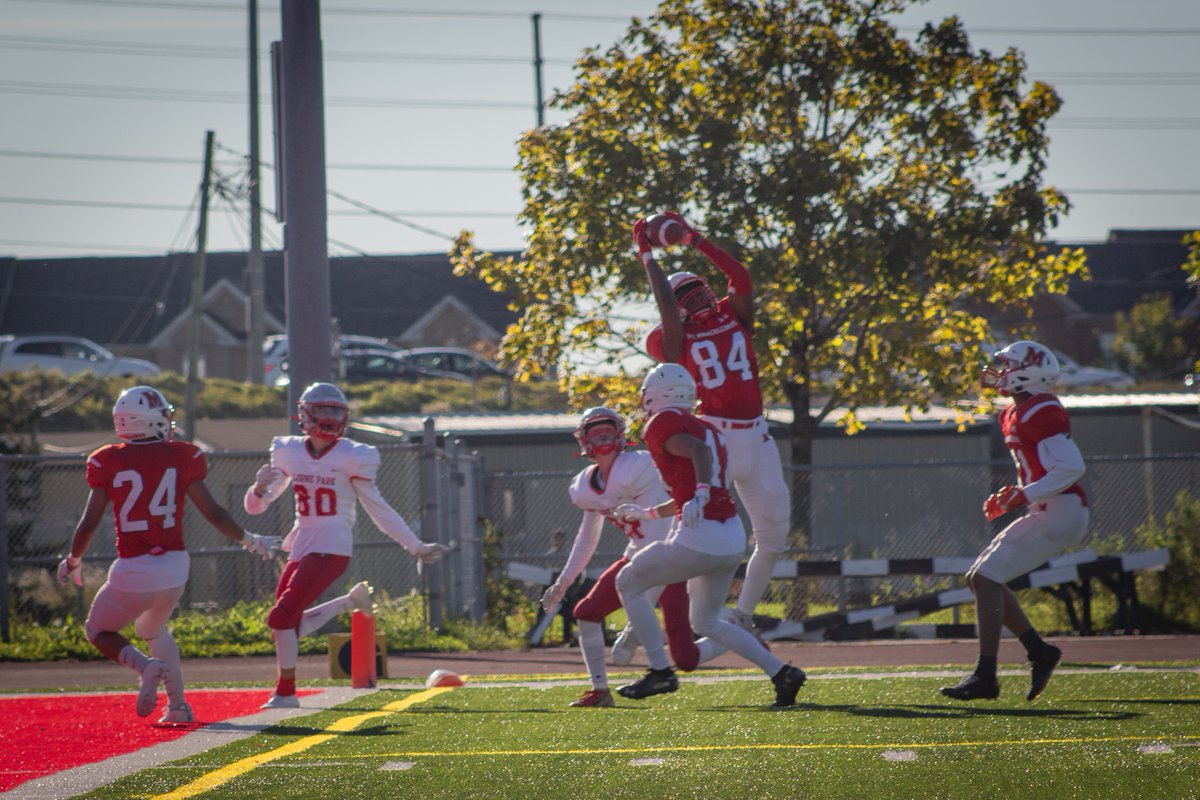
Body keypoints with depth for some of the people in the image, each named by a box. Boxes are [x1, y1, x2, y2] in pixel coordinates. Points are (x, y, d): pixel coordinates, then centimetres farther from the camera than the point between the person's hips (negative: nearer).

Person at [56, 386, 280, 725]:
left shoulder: (109, 462, -5)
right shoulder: (181, 457, -2)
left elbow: (89, 523, -4)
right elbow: (212, 512, 0)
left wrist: (72, 561, 15)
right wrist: (249, 540, 17)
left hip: (134, 571, -3)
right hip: (174, 567, 3)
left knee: (99, 630, 20)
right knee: (153, 628, 31)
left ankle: (144, 665, -10)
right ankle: (178, 706, 20)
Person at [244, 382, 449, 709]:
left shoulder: (351, 457, -6)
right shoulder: (289, 453, 6)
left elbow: (379, 510, 1)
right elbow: (256, 506, 9)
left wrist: (416, 546, -2)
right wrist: (260, 487, -15)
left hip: (332, 550, -6)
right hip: (301, 548, 6)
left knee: (282, 617, -16)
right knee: (290, 627, 8)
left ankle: (285, 692, -1)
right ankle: (352, 601, 28)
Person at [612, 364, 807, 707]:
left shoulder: (662, 425, -4)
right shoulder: (708, 429, 22)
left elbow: (698, 451, -23)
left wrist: (699, 495, -38)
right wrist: (648, 513, 37)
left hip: (699, 539, -8)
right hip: (733, 538, 8)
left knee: (628, 583, 13)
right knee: (706, 622, 24)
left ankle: (660, 671, 9)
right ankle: (780, 672, 11)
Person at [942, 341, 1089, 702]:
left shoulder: (1039, 413, -15)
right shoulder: (1015, 414, 15)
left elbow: (1071, 466, -22)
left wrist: (1025, 495, -23)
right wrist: (1010, 497, 14)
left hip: (1060, 512, -10)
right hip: (1050, 513, 10)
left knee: (987, 578, -12)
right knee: (980, 578, 11)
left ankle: (985, 677, -12)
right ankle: (1039, 651, 13)